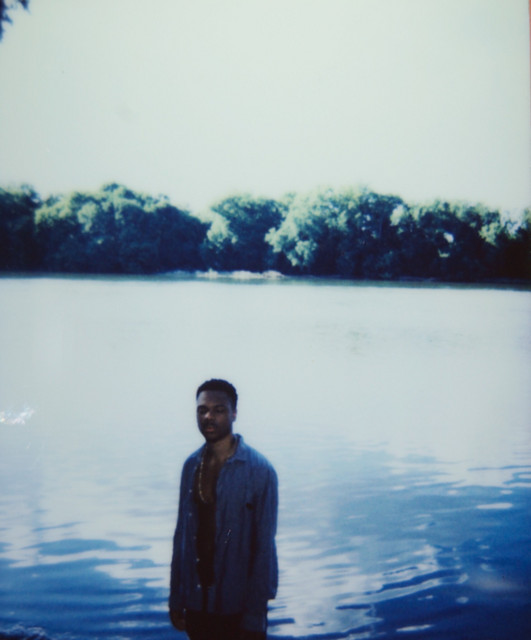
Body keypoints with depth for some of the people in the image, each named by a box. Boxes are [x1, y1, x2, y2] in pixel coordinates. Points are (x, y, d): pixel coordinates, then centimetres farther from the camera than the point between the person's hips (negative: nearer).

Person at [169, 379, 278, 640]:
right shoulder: (192, 466, 1)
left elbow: (264, 547, -14)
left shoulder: (259, 470, -14)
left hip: (238, 608, -4)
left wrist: (254, 618, -14)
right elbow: (182, 533, 5)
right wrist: (176, 598, 5)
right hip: (197, 604, 4)